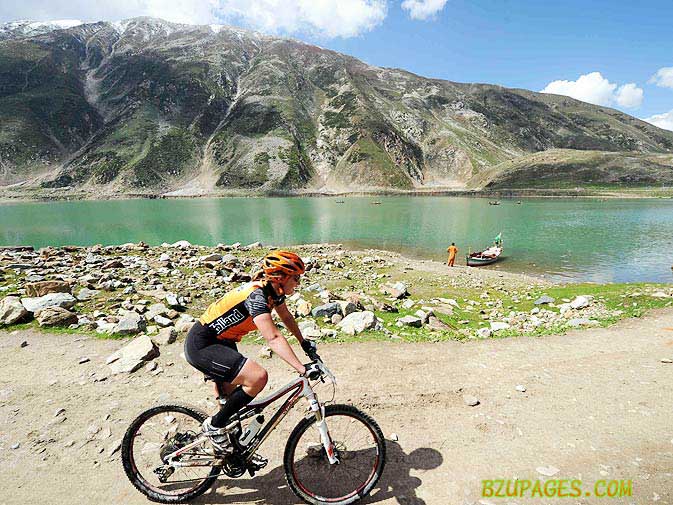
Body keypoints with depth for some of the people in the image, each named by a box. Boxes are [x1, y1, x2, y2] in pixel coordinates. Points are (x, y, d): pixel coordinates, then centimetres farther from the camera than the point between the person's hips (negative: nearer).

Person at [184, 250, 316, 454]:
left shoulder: (273, 291, -2)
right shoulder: (256, 295, -29)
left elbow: (286, 317, 16)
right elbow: (273, 339, -36)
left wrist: (304, 342, 20)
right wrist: (302, 369, -38)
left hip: (221, 342, 10)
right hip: (201, 346, -10)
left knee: (234, 400, 19)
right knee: (258, 377, -22)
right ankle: (214, 426, -3)